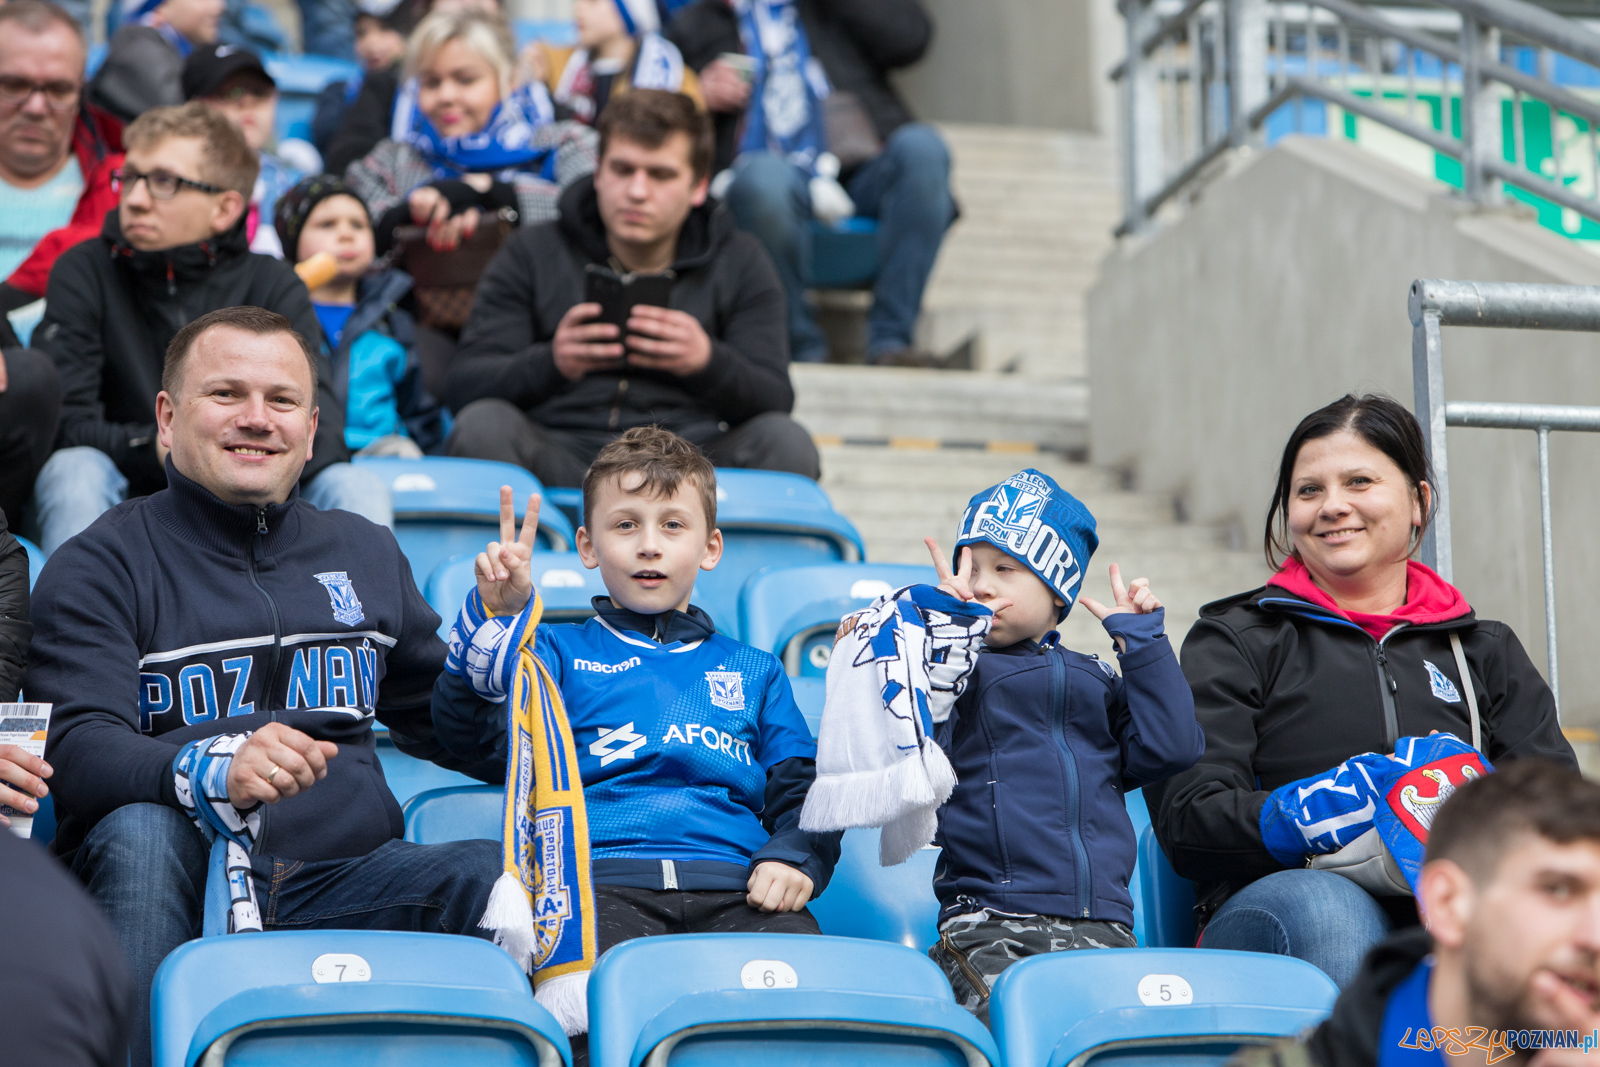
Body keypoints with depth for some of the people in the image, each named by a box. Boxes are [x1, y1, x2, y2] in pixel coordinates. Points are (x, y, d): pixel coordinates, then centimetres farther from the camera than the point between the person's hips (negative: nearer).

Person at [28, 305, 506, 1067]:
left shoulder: (367, 554, 21)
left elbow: (444, 725, 31)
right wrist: (217, 770, -31)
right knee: (140, 830, -37)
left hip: (341, 882, 3)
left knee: (509, 880, -26)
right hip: (170, 888, -2)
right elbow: (78, 752, -11)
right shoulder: (97, 567, 5)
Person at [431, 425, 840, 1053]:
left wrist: (794, 855, 2)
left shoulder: (752, 672, 32)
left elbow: (802, 789, 25)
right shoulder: (560, 651, 24)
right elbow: (470, 735, 6)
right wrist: (496, 618, -7)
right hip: (604, 877, -2)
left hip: (733, 883, 2)